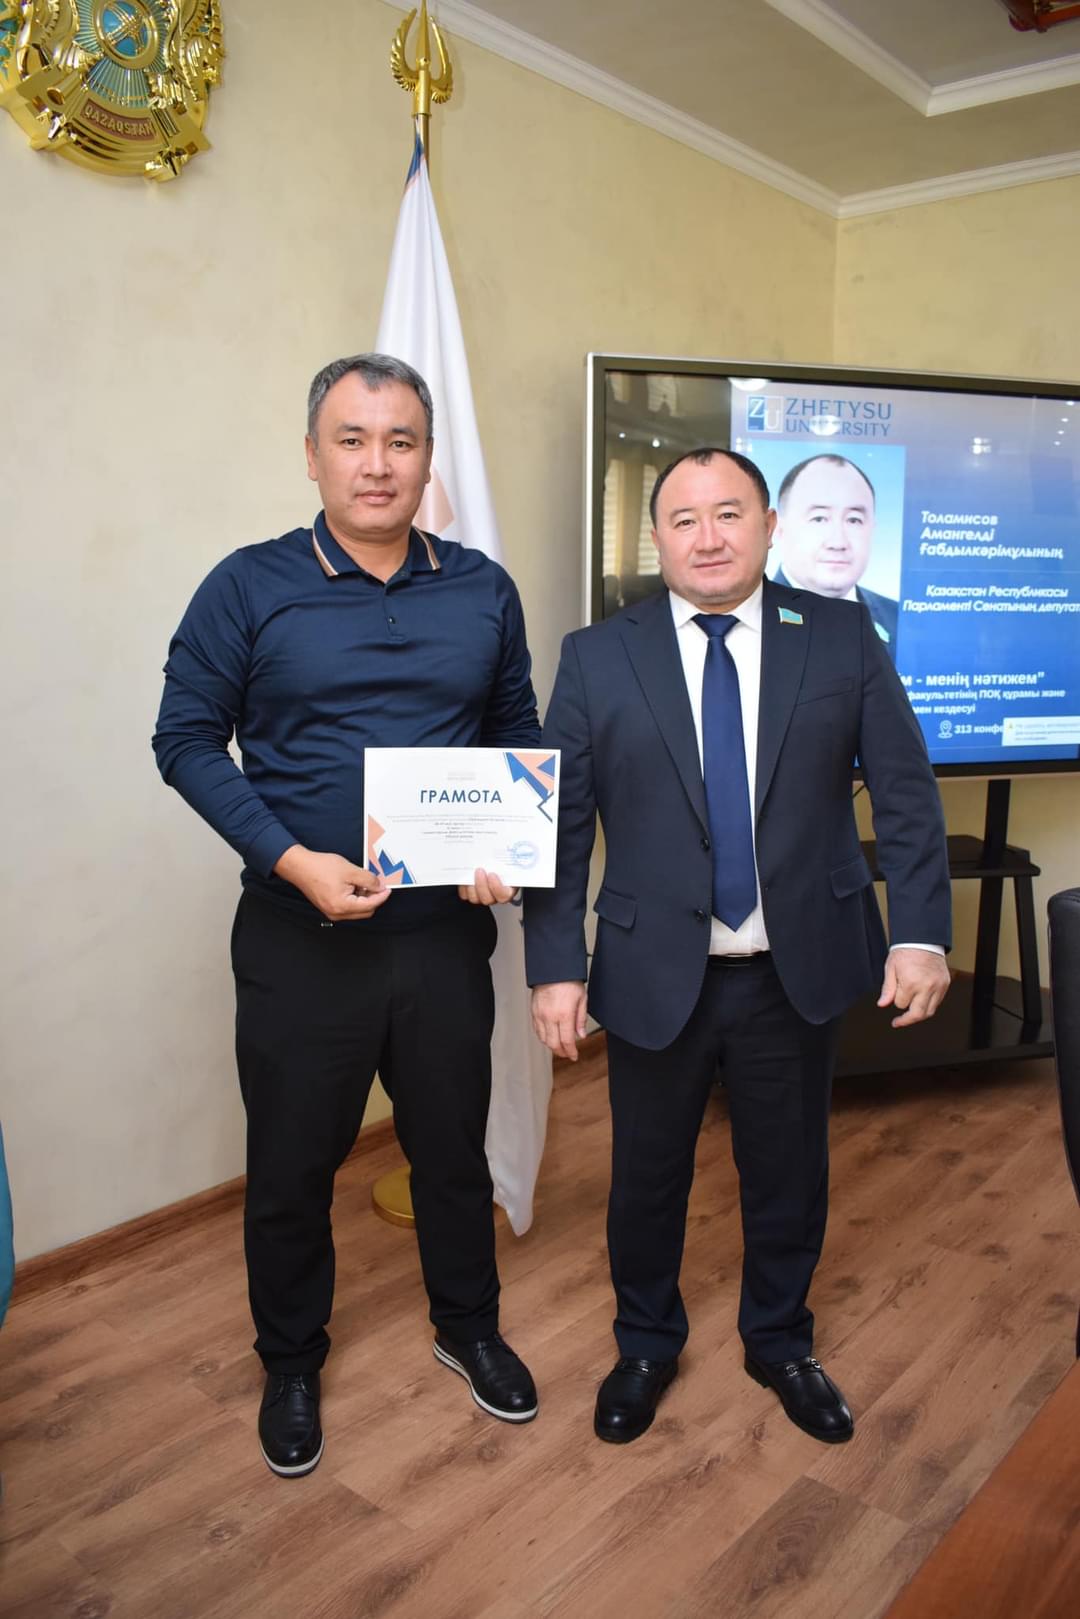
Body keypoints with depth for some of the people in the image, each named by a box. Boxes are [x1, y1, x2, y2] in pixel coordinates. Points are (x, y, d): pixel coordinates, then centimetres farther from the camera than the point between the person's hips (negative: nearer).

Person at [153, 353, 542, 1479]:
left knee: (453, 1143, 18)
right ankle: (290, 1363, 38)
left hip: (445, 927, 3)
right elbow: (187, 739, -6)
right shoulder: (249, 588, -6)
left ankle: (468, 1327, 43)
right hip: (300, 933, -2)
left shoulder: (482, 591, 3)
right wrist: (292, 859, -18)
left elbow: (518, 732, 10)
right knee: (291, 1163, 13)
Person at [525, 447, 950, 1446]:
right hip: (655, 976, 0)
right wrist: (556, 965, -8)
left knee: (790, 1175, 18)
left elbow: (906, 793, 0)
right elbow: (560, 824, -4)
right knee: (647, 1176, 15)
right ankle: (646, 1346, 42)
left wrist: (922, 932, -8)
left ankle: (781, 1343, 45)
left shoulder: (843, 637, -2)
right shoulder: (597, 657, -4)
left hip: (801, 971, 1)